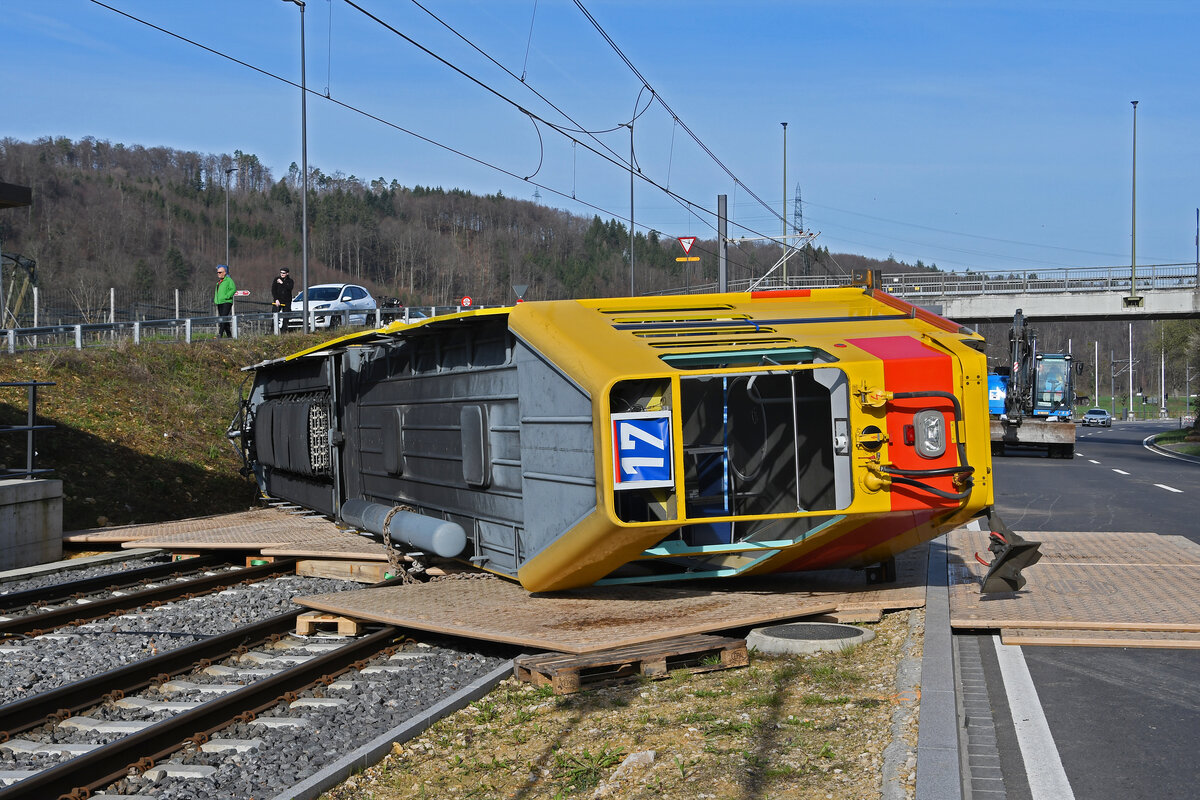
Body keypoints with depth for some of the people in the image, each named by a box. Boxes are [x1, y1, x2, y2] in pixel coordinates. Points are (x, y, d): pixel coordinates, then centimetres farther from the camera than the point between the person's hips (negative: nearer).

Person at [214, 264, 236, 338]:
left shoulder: (229, 280, -4)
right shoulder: (219, 282, 21)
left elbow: (233, 289, -15)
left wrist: (226, 296, -20)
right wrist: (215, 300, 17)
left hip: (227, 302, -9)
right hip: (219, 303, 9)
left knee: (224, 317, -17)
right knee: (222, 318, 8)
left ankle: (220, 334, -24)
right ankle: (229, 335, 13)